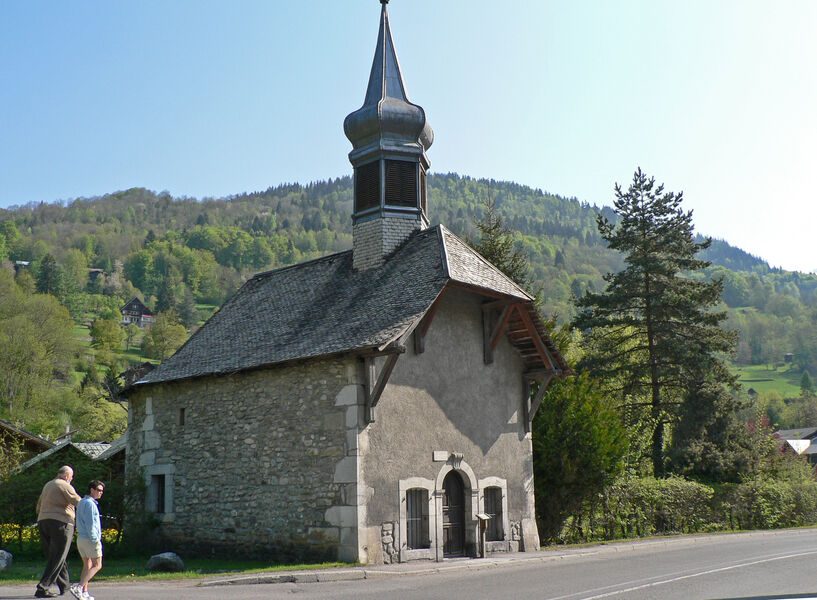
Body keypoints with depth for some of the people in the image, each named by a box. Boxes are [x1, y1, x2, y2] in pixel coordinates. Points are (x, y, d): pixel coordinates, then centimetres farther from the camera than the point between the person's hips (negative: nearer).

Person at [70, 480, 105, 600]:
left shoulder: (81, 502, 17)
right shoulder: (90, 504, -14)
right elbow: (90, 524, -19)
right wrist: (95, 540, -16)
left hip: (80, 538, 9)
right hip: (90, 539, -9)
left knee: (87, 565, 11)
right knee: (97, 566, -4)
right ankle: (78, 587, -15)